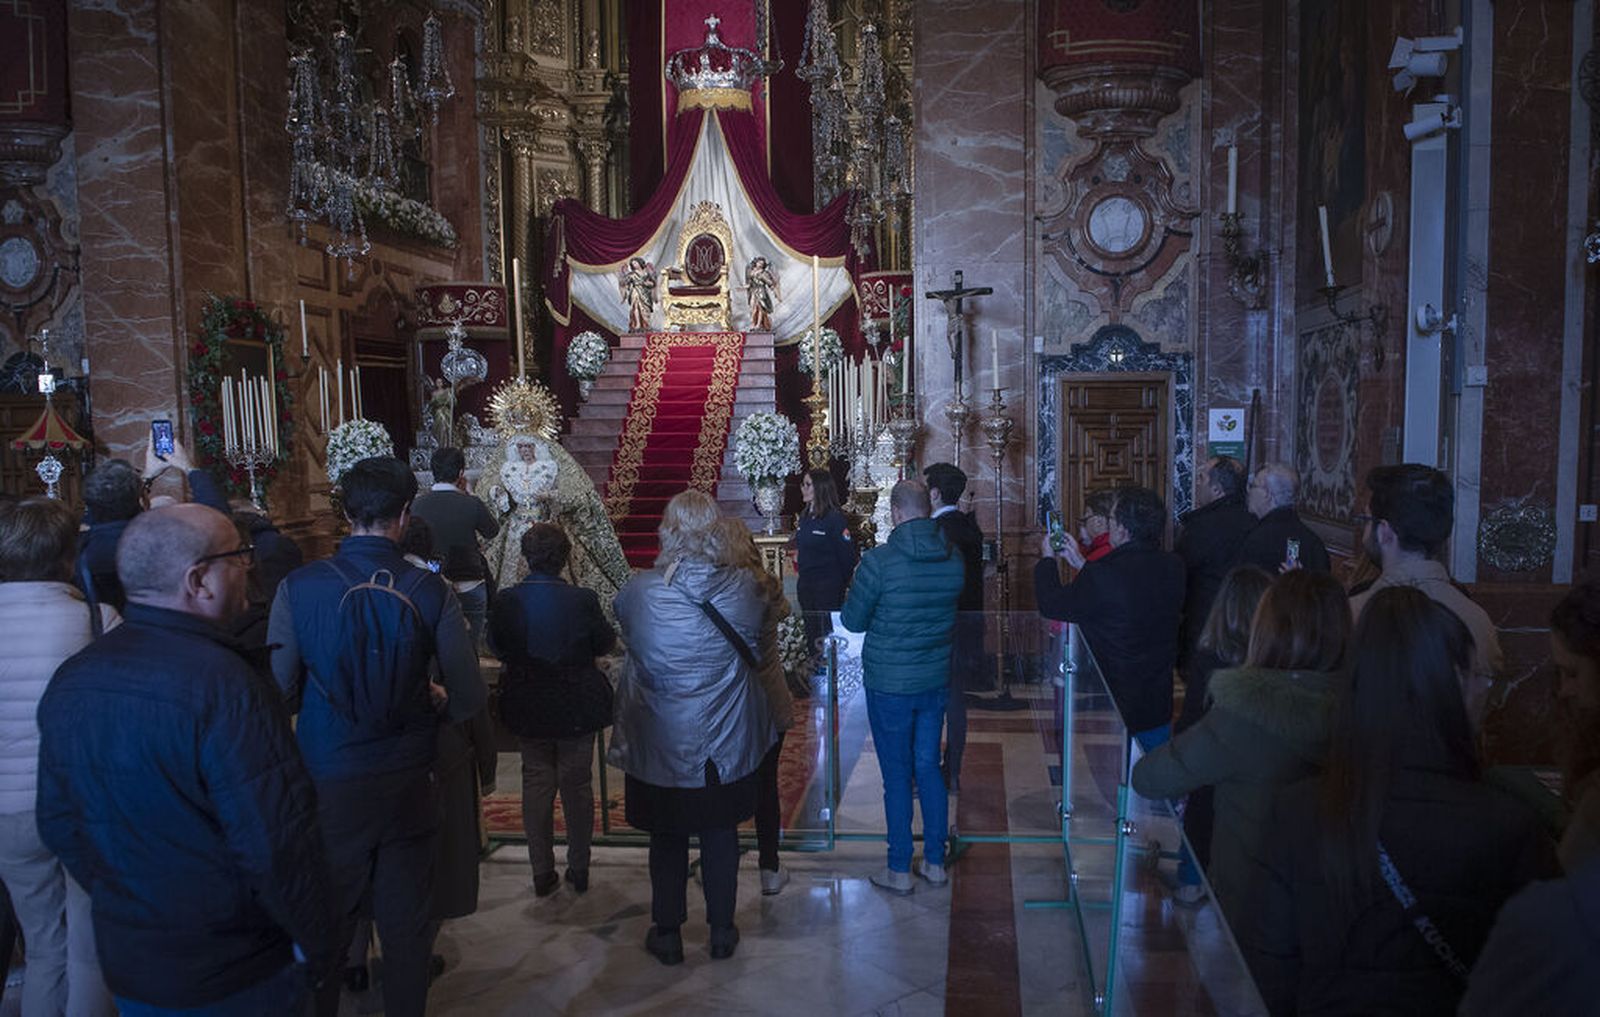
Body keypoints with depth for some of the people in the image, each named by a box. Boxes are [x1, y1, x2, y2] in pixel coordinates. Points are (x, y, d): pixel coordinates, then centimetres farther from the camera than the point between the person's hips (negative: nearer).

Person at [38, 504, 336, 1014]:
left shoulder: (70, 680, -2)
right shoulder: (224, 685, -26)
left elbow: (58, 824, 8)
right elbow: (277, 842, -27)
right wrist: (318, 945, -13)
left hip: (126, 962, 6)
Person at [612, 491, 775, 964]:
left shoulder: (639, 591, -18)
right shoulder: (742, 588, -16)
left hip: (660, 745, -1)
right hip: (726, 743, 1)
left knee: (667, 839, 16)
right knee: (721, 835, 18)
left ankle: (667, 934, 30)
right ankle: (722, 931, 31)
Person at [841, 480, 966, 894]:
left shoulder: (879, 561, -20)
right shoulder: (954, 560, -4)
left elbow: (853, 621, -10)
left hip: (889, 684, -4)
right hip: (936, 679, 5)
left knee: (897, 775, 6)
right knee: (928, 767, 16)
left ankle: (899, 870, 16)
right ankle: (935, 861, 25)